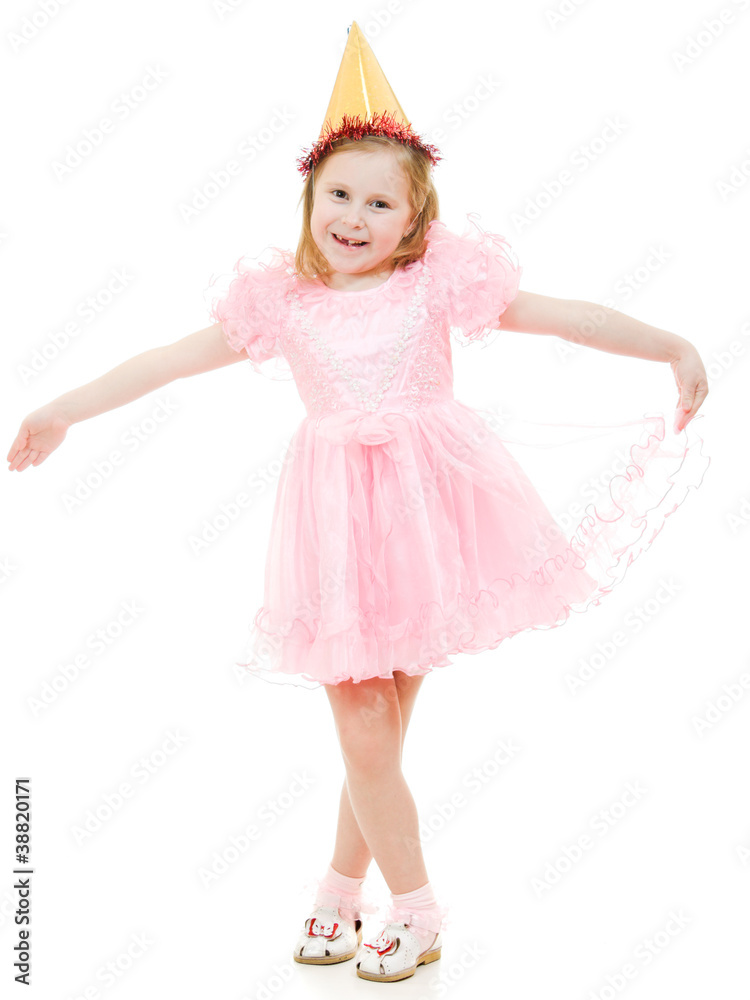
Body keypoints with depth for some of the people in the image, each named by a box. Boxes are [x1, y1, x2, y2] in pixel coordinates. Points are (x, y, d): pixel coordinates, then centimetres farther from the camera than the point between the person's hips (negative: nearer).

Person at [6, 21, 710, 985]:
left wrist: (672, 346, -2)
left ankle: (340, 890, 32)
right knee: (366, 737, 2)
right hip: (341, 515, 1)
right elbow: (171, 358, 5)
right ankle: (415, 910, 25)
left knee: (378, 731, 8)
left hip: (428, 505, -1)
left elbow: (566, 316, -1)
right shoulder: (281, 299, 2)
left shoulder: (437, 280, -2)